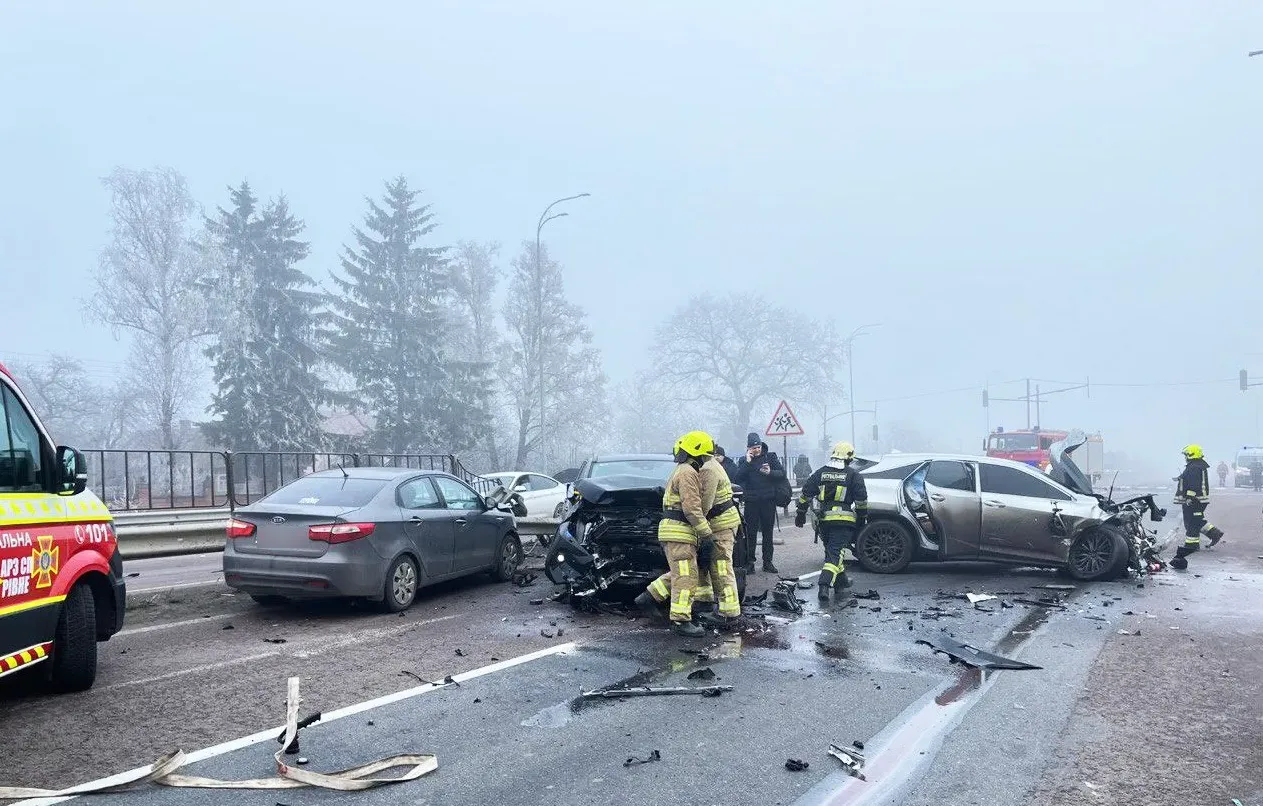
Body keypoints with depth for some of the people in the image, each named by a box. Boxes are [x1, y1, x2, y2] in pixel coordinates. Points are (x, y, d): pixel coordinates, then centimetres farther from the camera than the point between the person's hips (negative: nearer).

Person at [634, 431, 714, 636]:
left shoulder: (680, 471, 20)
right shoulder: (688, 473, -14)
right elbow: (692, 508, -21)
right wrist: (706, 533, -16)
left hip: (672, 531, 10)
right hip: (679, 532, -10)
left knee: (678, 573, 17)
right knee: (686, 576, -7)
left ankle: (648, 598, 17)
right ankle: (681, 620, -5)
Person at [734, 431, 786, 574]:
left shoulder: (770, 457, 6)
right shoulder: (743, 461, 5)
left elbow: (782, 473, -1)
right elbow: (737, 479, -9)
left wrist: (770, 472, -19)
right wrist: (747, 462, -15)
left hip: (768, 501, 1)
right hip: (751, 502, -1)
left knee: (767, 532, 7)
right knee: (750, 533, -2)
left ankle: (767, 562, 13)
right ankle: (749, 562, 2)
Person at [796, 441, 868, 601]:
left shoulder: (820, 473, 9)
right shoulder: (853, 476, -1)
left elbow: (805, 494, 11)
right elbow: (861, 500, -1)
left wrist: (801, 513, 19)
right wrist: (862, 518, 9)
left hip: (824, 520, 4)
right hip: (843, 521, -4)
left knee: (831, 550, 21)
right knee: (835, 553, -7)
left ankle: (841, 580, 35)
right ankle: (824, 585, -22)